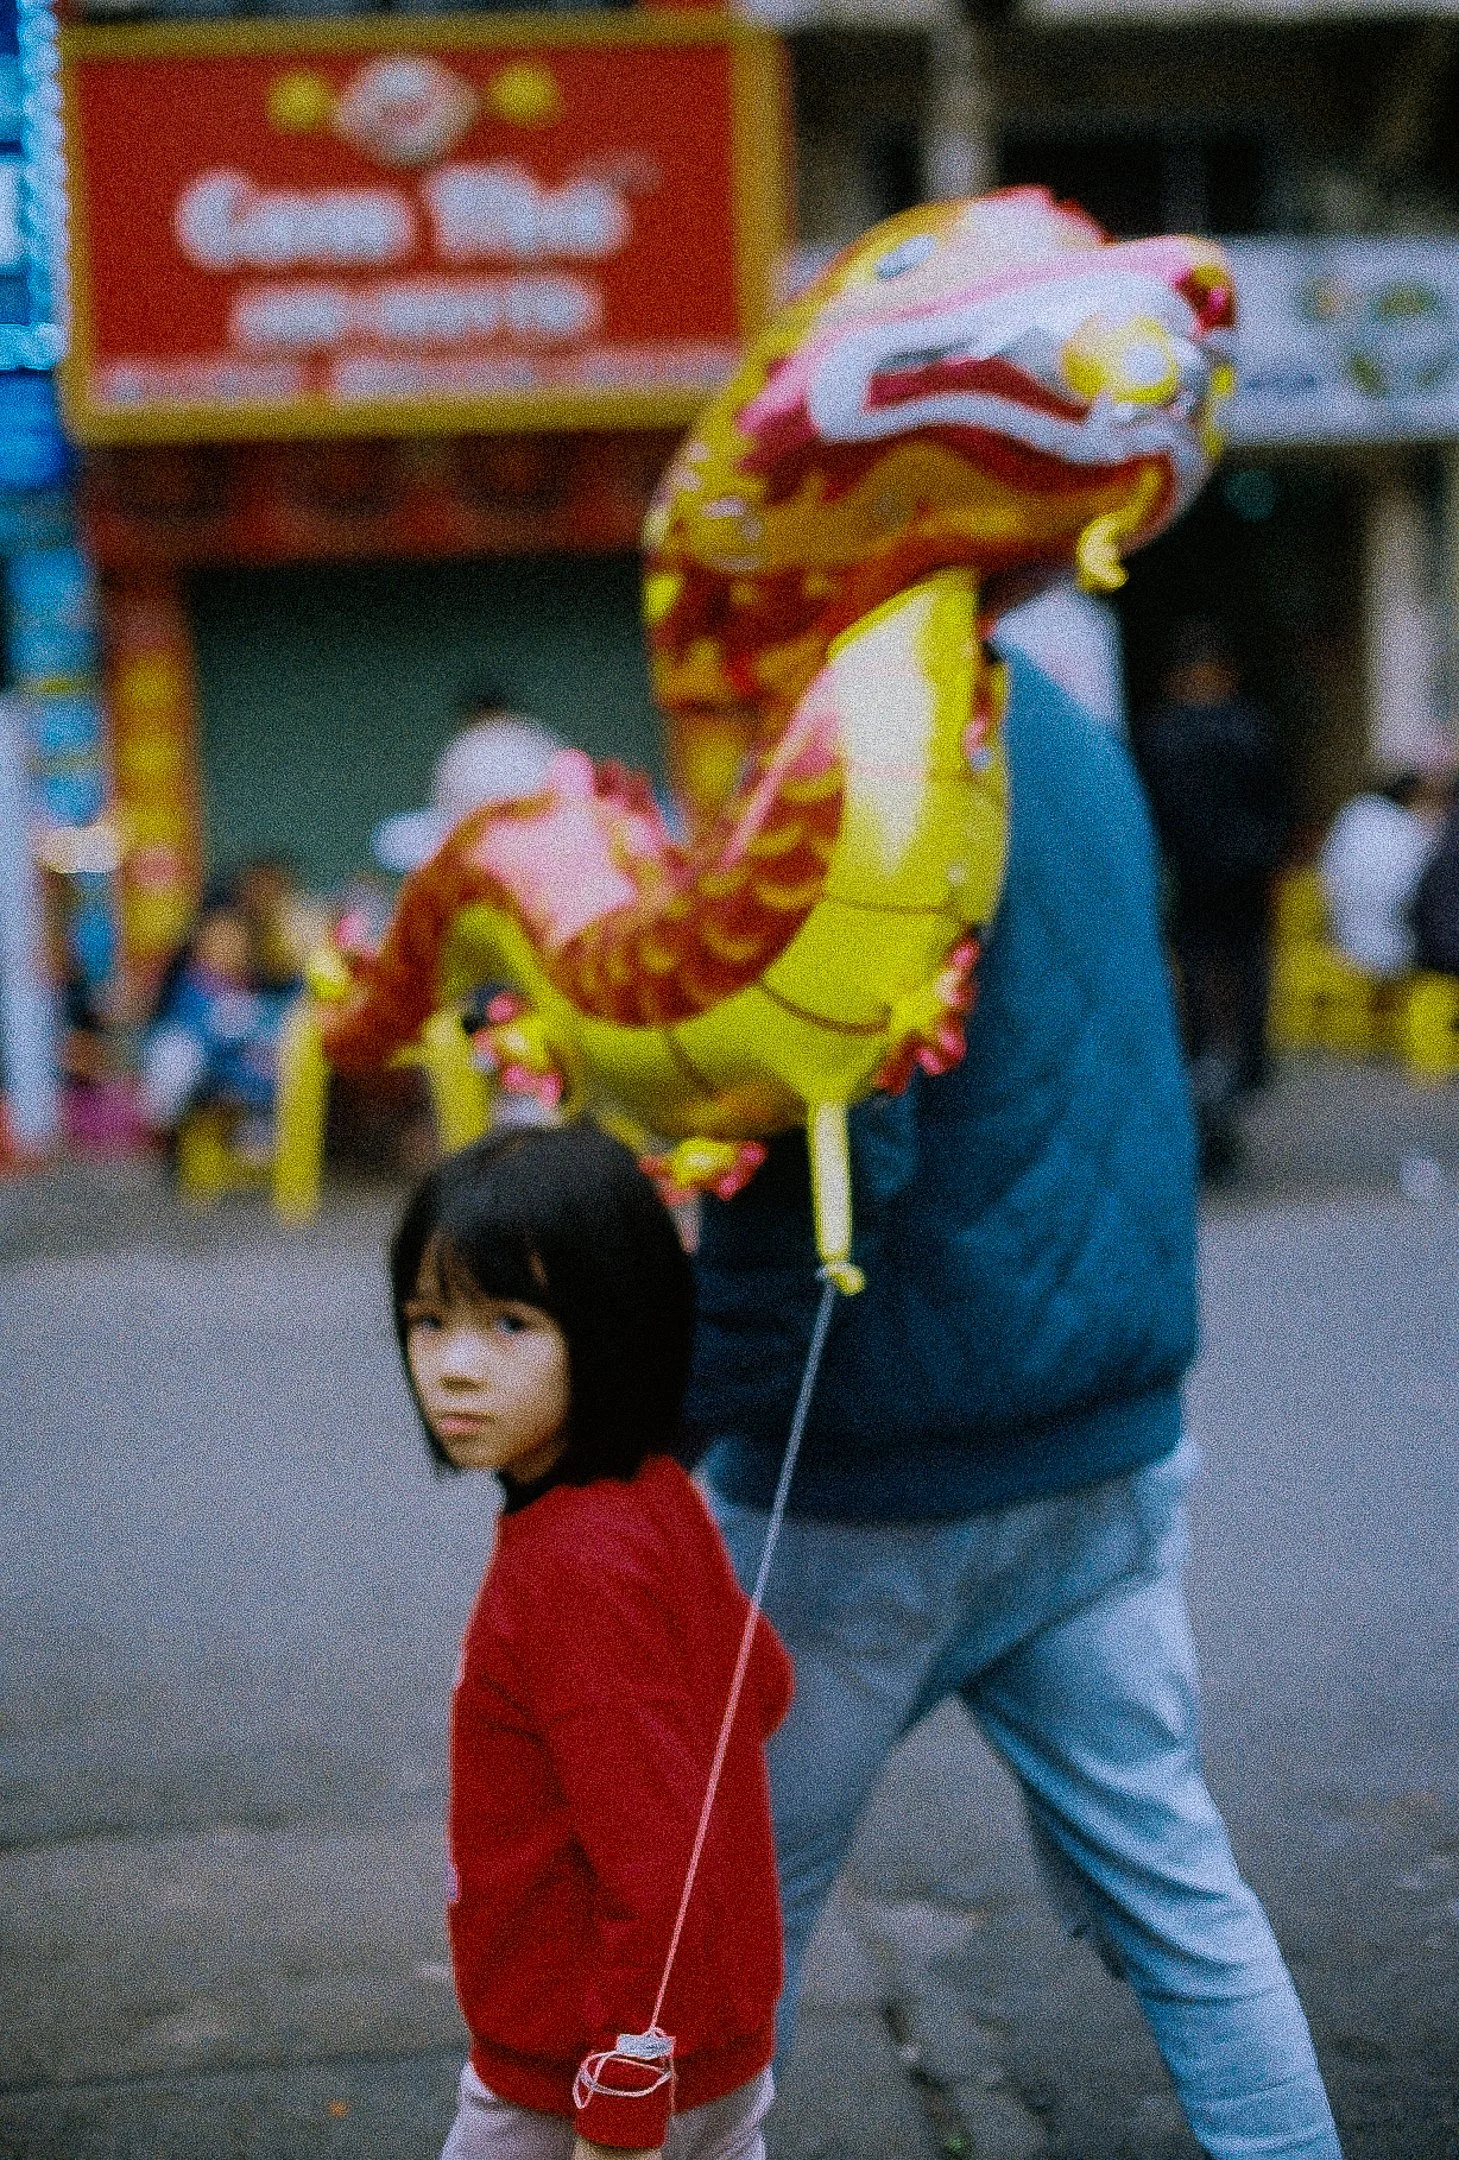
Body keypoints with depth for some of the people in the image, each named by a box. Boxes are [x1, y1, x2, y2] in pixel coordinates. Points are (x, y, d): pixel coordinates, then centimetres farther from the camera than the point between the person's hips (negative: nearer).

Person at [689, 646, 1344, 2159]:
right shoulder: (1071, 737, 9)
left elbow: (834, 1153, -24)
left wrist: (692, 1416, -17)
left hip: (874, 1485, -7)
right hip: (1110, 1447, 8)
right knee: (1167, 1880, 13)